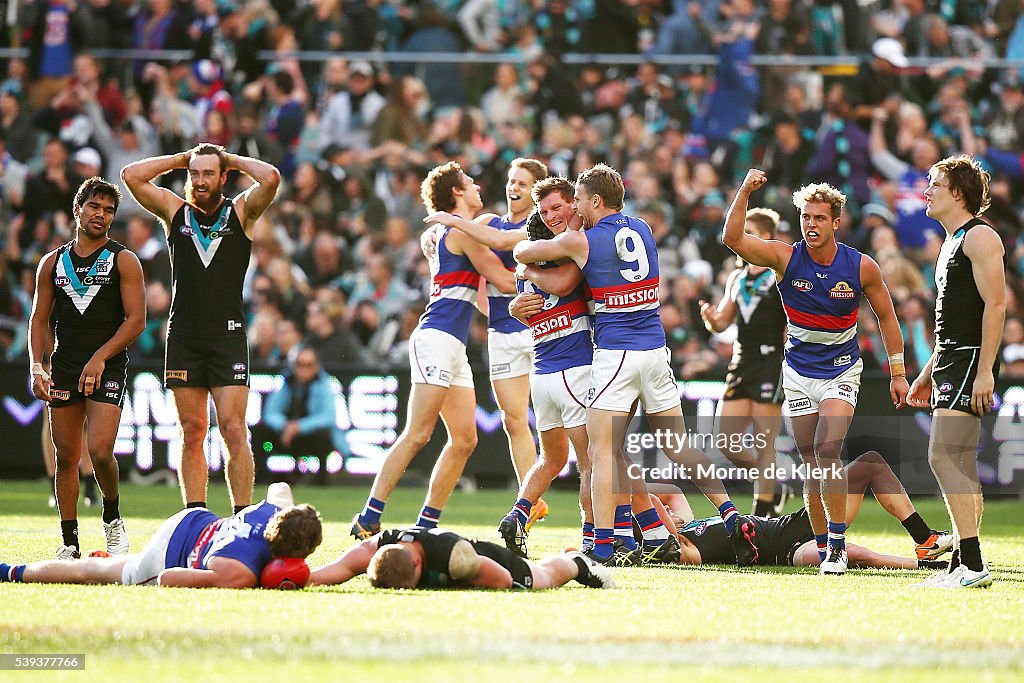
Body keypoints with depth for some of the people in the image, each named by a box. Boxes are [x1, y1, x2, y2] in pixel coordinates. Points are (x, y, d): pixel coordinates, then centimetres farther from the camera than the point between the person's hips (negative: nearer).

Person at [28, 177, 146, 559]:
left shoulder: (123, 261, 2)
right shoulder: (53, 263, 13)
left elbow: (136, 319, -4)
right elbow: (40, 318, 14)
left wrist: (100, 358, -15)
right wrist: (37, 368, 1)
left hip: (107, 369, -4)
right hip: (64, 370, 4)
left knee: (100, 451, -18)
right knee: (66, 458, 3)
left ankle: (113, 520, 8)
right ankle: (70, 545, 10)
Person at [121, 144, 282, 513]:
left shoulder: (241, 212, 5)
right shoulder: (175, 211, 11)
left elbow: (271, 178, -12)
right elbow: (131, 175, 3)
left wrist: (233, 160, 3)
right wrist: (181, 159, 9)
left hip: (228, 337, -2)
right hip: (183, 339, 2)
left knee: (233, 432, -8)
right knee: (192, 434, 3)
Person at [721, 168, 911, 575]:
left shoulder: (861, 267, -10)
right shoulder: (786, 258, -10)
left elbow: (886, 316, 3)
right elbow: (733, 239, -20)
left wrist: (898, 373, 3)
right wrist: (745, 191, -32)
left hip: (842, 372, -2)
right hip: (799, 373, 2)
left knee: (827, 451, -20)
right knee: (812, 463, 4)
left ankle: (838, 545, -14)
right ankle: (823, 546, 15)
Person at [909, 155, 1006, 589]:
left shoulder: (979, 237, -9)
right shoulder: (952, 243, 22)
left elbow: (995, 305, -17)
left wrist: (984, 371, -23)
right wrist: (928, 373, 28)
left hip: (972, 361, -10)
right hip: (951, 363, 10)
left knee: (943, 457, -17)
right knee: (960, 467, 9)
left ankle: (972, 564, -20)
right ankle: (964, 568, 10)